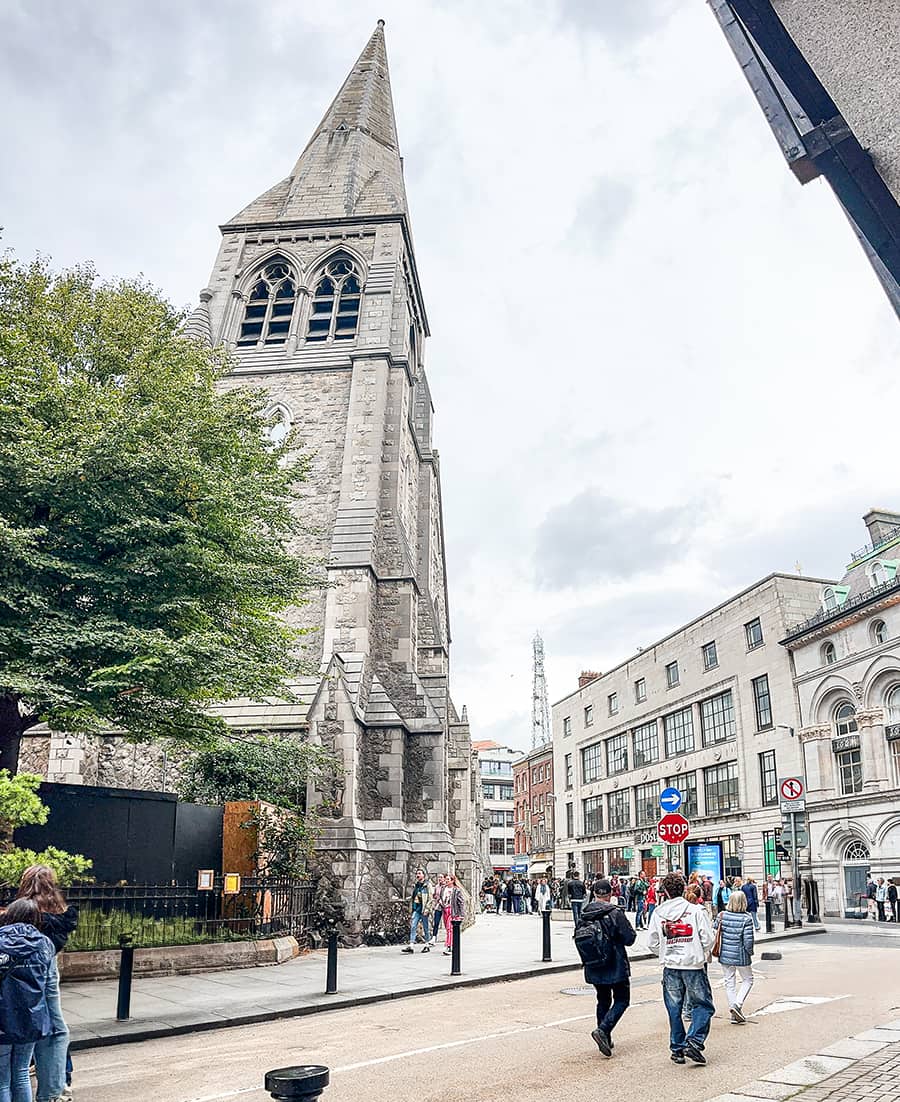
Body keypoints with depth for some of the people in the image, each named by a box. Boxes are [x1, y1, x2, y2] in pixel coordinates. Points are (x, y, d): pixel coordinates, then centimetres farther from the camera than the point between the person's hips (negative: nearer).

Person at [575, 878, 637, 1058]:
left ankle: (606, 1039, 21)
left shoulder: (584, 914, -1)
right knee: (622, 1000, 7)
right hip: (615, 967, -5)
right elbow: (629, 939, -13)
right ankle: (603, 1030, -11)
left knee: (603, 1001, 20)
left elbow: (579, 938, 6)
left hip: (594, 969, 5)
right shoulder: (615, 912, -16)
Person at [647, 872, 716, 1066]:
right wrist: (700, 953, 11)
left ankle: (677, 1049, 17)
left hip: (670, 966, 2)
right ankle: (694, 1041, -4)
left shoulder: (658, 913, -2)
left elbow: (652, 944, 1)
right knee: (703, 1005, 11)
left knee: (674, 1009, 13)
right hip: (694, 965, -2)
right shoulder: (696, 910, -9)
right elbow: (708, 939, -9)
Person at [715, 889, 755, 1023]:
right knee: (748, 980, 18)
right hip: (740, 956, -3)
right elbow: (748, 940, -16)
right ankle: (738, 1004, -1)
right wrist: (750, 953, 1)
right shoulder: (746, 919, -16)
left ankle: (734, 1014, 16)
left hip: (724, 955, 3)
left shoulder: (721, 915, -5)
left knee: (729, 981, 14)